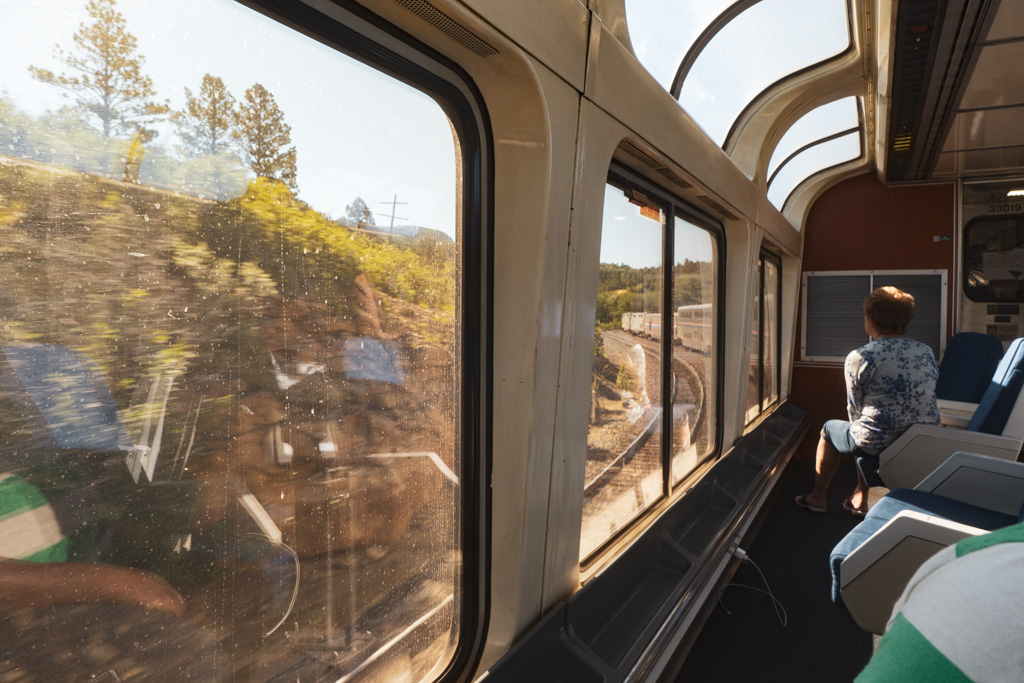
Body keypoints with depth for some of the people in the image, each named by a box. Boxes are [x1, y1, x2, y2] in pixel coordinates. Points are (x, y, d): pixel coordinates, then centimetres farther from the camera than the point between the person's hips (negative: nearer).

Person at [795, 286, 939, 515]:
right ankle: (859, 498, 40)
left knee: (830, 429, 23)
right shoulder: (927, 353, 5)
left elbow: (855, 410, -3)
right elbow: (919, 399, 14)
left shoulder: (858, 358, -13)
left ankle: (817, 497, 34)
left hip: (880, 444, -6)